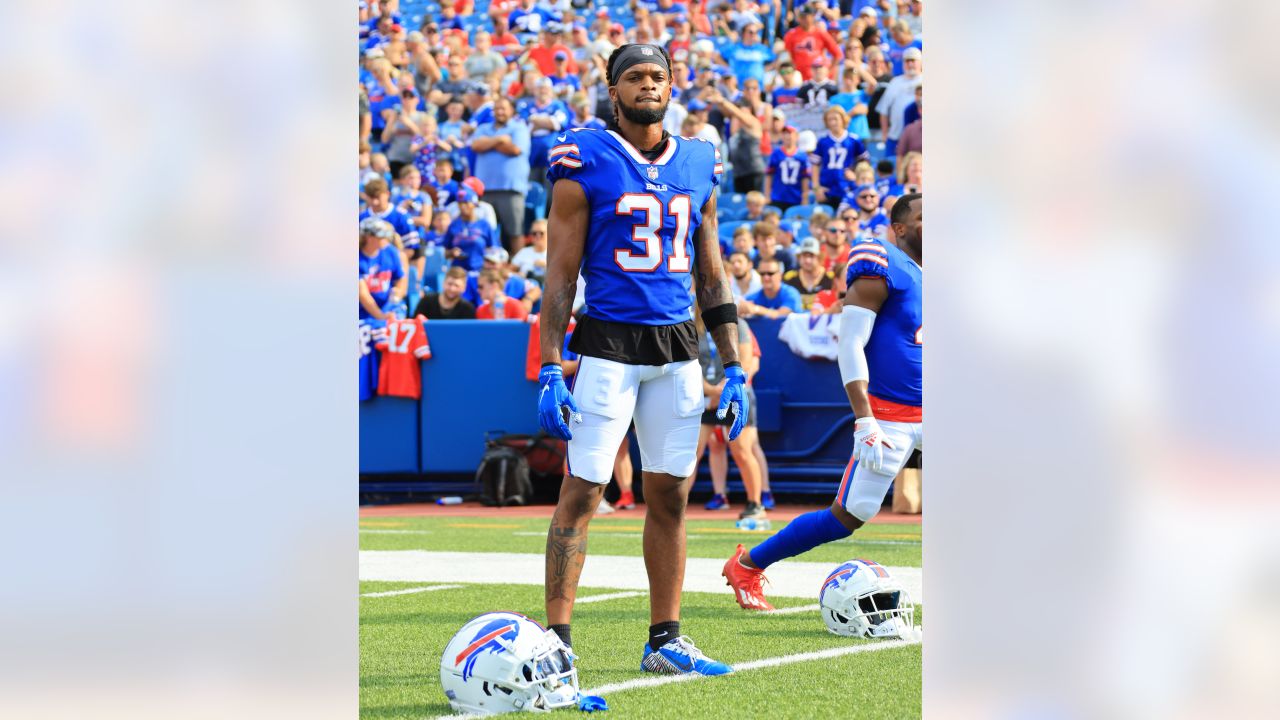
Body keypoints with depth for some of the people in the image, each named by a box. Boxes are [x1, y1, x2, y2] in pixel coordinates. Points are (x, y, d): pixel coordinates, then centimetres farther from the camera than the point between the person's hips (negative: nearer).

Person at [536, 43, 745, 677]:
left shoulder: (697, 167, 12)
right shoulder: (585, 165, -3)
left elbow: (711, 276, 17)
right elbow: (560, 275, -4)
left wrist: (733, 369, 12)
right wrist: (550, 372, -10)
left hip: (677, 348, 5)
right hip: (609, 342, -5)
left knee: (670, 495, 7)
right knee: (582, 490, -8)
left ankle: (665, 642, 14)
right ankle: (556, 639, -4)